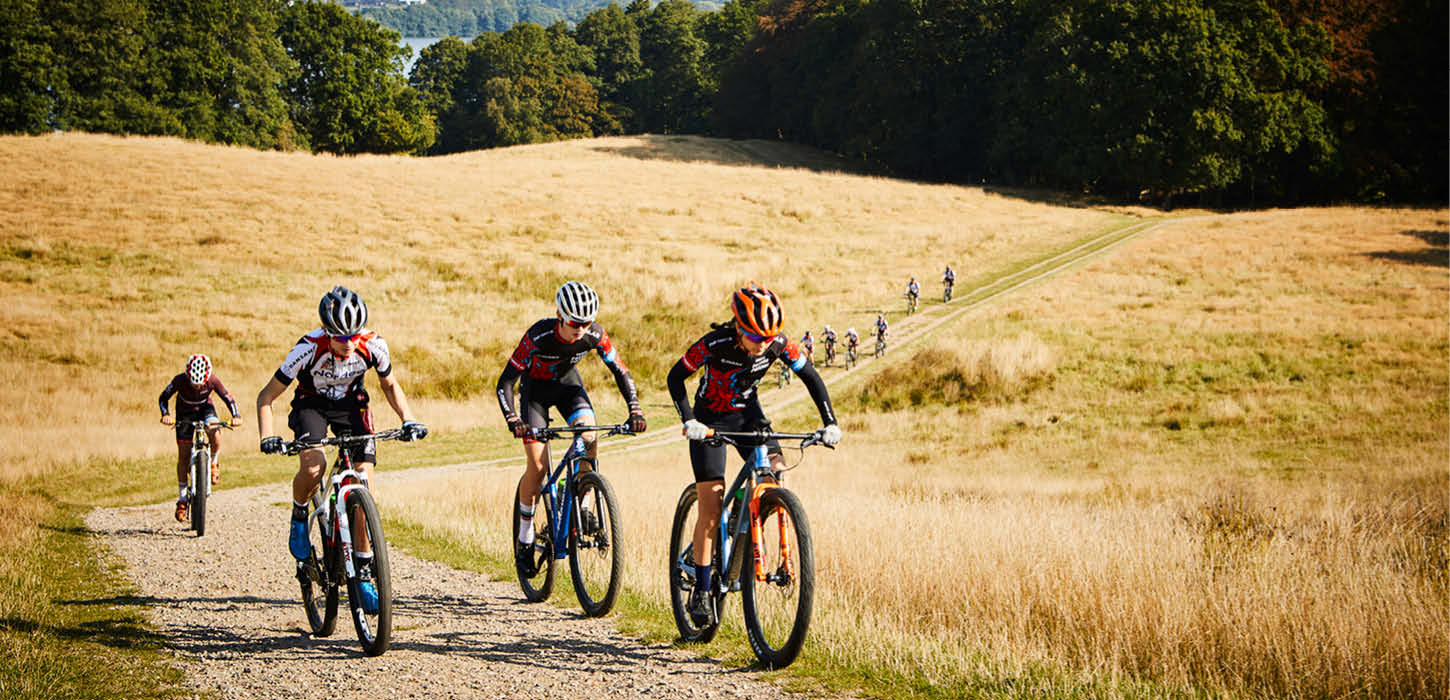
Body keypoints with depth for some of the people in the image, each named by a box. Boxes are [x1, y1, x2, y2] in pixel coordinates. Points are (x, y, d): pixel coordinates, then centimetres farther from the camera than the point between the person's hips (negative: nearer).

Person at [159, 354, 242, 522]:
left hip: (205, 409, 0)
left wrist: (236, 416, -34)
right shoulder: (179, 380, -30)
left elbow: (229, 398, -17)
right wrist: (165, 414, -34)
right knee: (183, 456, -4)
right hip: (185, 413, 0)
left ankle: (213, 463, -1)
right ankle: (182, 500, 6)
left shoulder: (213, 381, -29)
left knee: (215, 435, -32)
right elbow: (164, 397, -17)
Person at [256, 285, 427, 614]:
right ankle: (299, 516, 2)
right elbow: (266, 398, -22)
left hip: (351, 405, 2)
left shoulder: (373, 345, -24)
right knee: (313, 467, -32)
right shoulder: (309, 349, -31)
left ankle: (364, 571, -2)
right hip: (312, 404, -2)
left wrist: (408, 420, -17)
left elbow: (390, 386, -2)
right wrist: (268, 438, -37)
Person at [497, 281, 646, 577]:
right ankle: (524, 540, 0)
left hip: (568, 384, 3)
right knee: (537, 466, -13)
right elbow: (505, 381, -31)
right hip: (535, 388, -3)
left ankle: (581, 507, -6)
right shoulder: (539, 335, -34)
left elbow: (621, 372, -15)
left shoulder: (594, 335, -25)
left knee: (589, 440, -26)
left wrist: (635, 410, -29)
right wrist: (512, 419, -46)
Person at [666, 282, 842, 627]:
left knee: (777, 474, -22)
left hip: (748, 415, 3)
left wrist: (830, 423, -16)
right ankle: (701, 591, -2)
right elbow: (675, 377, -19)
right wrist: (689, 421, -30)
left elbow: (811, 378, -8)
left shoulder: (779, 344, -21)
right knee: (711, 508, -9)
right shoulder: (715, 344, -29)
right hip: (710, 420, -3)